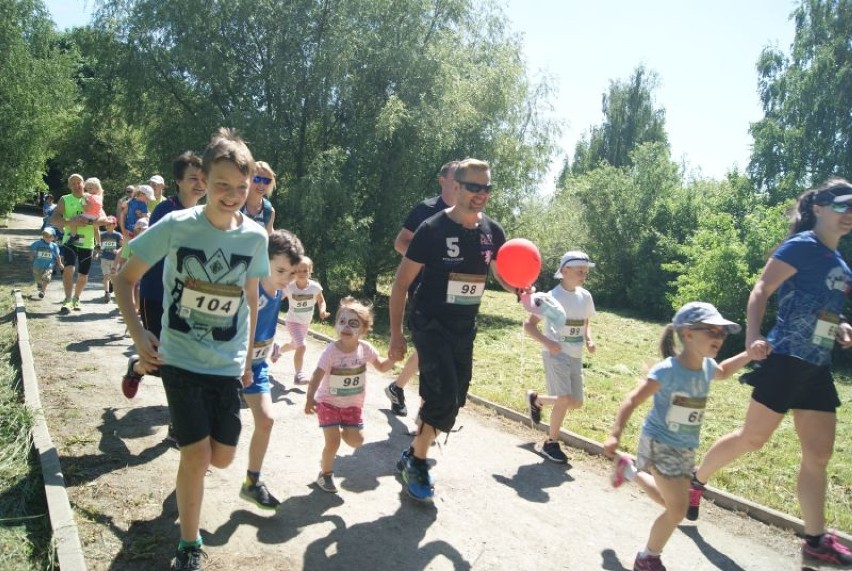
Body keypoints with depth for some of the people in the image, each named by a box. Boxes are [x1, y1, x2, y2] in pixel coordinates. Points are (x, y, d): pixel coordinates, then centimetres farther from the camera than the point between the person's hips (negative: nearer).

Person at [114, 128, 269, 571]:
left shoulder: (255, 236, -4)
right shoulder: (175, 226, -13)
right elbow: (125, 279, -2)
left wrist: (247, 357, 14)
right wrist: (138, 335, -14)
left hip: (228, 364, 3)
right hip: (181, 359, -3)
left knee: (222, 458, 9)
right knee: (197, 455, -7)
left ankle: (189, 478, 47)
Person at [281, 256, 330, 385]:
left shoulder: (315, 286, -19)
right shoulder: (289, 287, -24)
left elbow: (321, 301, -6)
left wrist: (322, 310, -25)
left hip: (305, 322, 4)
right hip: (292, 321, -4)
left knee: (294, 345, 26)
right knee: (301, 346, -21)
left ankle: (277, 351, 59)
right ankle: (298, 375, -7)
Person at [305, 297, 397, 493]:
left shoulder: (365, 348, -12)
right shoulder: (331, 351, -22)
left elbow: (382, 367, 2)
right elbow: (318, 375, -29)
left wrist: (392, 358, -19)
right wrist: (310, 398, -44)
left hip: (353, 404, 3)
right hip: (328, 402, -3)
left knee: (356, 440, -2)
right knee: (333, 442, -9)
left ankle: (342, 431, 32)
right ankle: (325, 473, 17)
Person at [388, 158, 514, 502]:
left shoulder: (492, 232, 0)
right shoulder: (433, 229, -15)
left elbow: (506, 279, 12)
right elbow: (401, 283, -11)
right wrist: (396, 333, -15)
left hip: (465, 328, 6)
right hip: (430, 325, -6)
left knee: (453, 400, 12)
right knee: (444, 397, -15)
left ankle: (413, 455, 33)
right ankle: (417, 463, 8)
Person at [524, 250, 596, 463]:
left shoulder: (585, 296, 5)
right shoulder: (552, 297, -14)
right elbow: (528, 324, -12)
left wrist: (589, 339, -1)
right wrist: (547, 342, -27)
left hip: (575, 356, 7)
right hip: (556, 353, -7)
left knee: (576, 403, 11)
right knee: (565, 399, -18)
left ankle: (536, 399, 35)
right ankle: (551, 443, 3)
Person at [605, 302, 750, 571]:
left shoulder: (707, 367, -3)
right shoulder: (667, 370, -26)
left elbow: (722, 371, 23)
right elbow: (632, 400, -25)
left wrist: (748, 355, 10)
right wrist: (615, 434, -35)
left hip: (686, 448, 8)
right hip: (659, 445, -8)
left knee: (671, 502, 22)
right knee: (677, 510, -10)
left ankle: (629, 470, 47)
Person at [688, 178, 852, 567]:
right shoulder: (802, 246, -10)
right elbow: (761, 290, -19)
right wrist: (753, 338, -32)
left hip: (817, 368, 8)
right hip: (785, 361, -8)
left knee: (818, 455, 8)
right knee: (753, 438, 2)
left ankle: (815, 542, 17)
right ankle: (695, 481, 24)